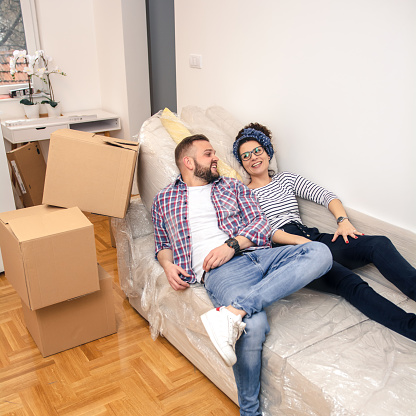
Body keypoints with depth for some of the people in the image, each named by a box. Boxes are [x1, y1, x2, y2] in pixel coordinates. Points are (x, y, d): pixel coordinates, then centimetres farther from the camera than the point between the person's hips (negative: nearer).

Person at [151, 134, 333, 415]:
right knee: (254, 325, -36)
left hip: (256, 253, 4)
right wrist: (167, 264, 1)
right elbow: (162, 244, 26)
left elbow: (261, 224, 14)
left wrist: (232, 245, -7)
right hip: (220, 269, -4)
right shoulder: (164, 199, 23)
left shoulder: (233, 187, 25)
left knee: (320, 253, -28)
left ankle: (233, 311, -37)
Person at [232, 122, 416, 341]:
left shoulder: (286, 178, 25)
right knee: (349, 282, -32)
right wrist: (298, 240, -17)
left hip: (310, 237, 6)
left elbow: (325, 195, 17)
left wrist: (343, 220, -4)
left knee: (379, 244, -22)